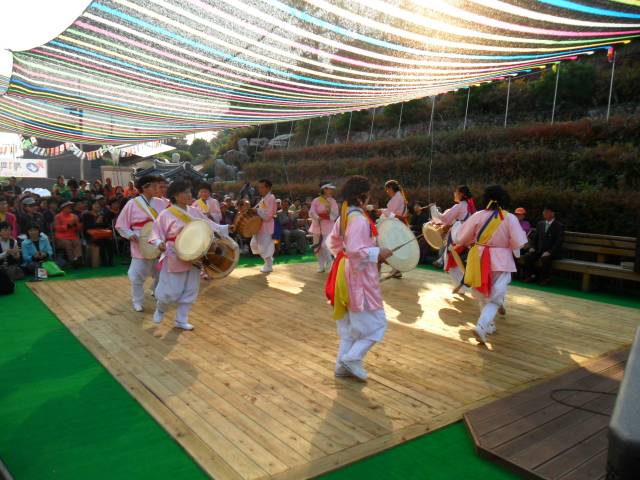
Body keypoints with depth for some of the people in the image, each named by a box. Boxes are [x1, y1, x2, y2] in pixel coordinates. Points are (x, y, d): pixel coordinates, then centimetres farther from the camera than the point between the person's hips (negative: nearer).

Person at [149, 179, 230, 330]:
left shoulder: (195, 212, 4)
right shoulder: (166, 214, -10)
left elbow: (209, 224, 8)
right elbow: (156, 234, -7)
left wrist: (227, 228, -3)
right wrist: (159, 243, -28)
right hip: (175, 258, -5)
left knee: (190, 291, 10)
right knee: (172, 291, 0)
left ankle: (181, 320, 24)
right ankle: (160, 308, 33)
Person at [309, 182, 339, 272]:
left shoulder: (333, 201, 3)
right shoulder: (316, 200, -1)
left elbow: (335, 215, -2)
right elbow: (311, 212, -10)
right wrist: (318, 217, -26)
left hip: (328, 227, -1)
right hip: (317, 226, 1)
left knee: (325, 245, -15)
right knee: (317, 247, 5)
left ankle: (329, 261, 13)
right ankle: (321, 266, 20)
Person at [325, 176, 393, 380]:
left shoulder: (343, 216, 9)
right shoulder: (359, 219, -21)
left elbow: (332, 243, 17)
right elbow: (356, 250, -28)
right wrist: (378, 253, -17)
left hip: (346, 271, 10)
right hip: (359, 275, -10)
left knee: (349, 323, 17)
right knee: (375, 323, 3)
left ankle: (343, 365, 23)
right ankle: (352, 358, 2)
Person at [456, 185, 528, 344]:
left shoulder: (478, 216, -8)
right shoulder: (510, 218, -11)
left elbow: (462, 239, -3)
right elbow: (518, 243, -11)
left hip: (479, 260, 2)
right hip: (500, 261, -2)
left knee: (483, 295, 20)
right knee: (494, 298, 6)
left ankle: (490, 325, 32)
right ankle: (481, 326, -14)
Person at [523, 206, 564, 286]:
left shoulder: (559, 226, -3)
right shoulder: (540, 224, 14)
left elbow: (559, 242, -12)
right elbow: (535, 238, 19)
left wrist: (549, 252, -23)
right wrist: (533, 247, 0)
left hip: (553, 252, -5)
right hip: (539, 250, 5)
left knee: (545, 259, -35)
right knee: (527, 256, -21)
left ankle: (545, 278, -13)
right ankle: (532, 275, -3)